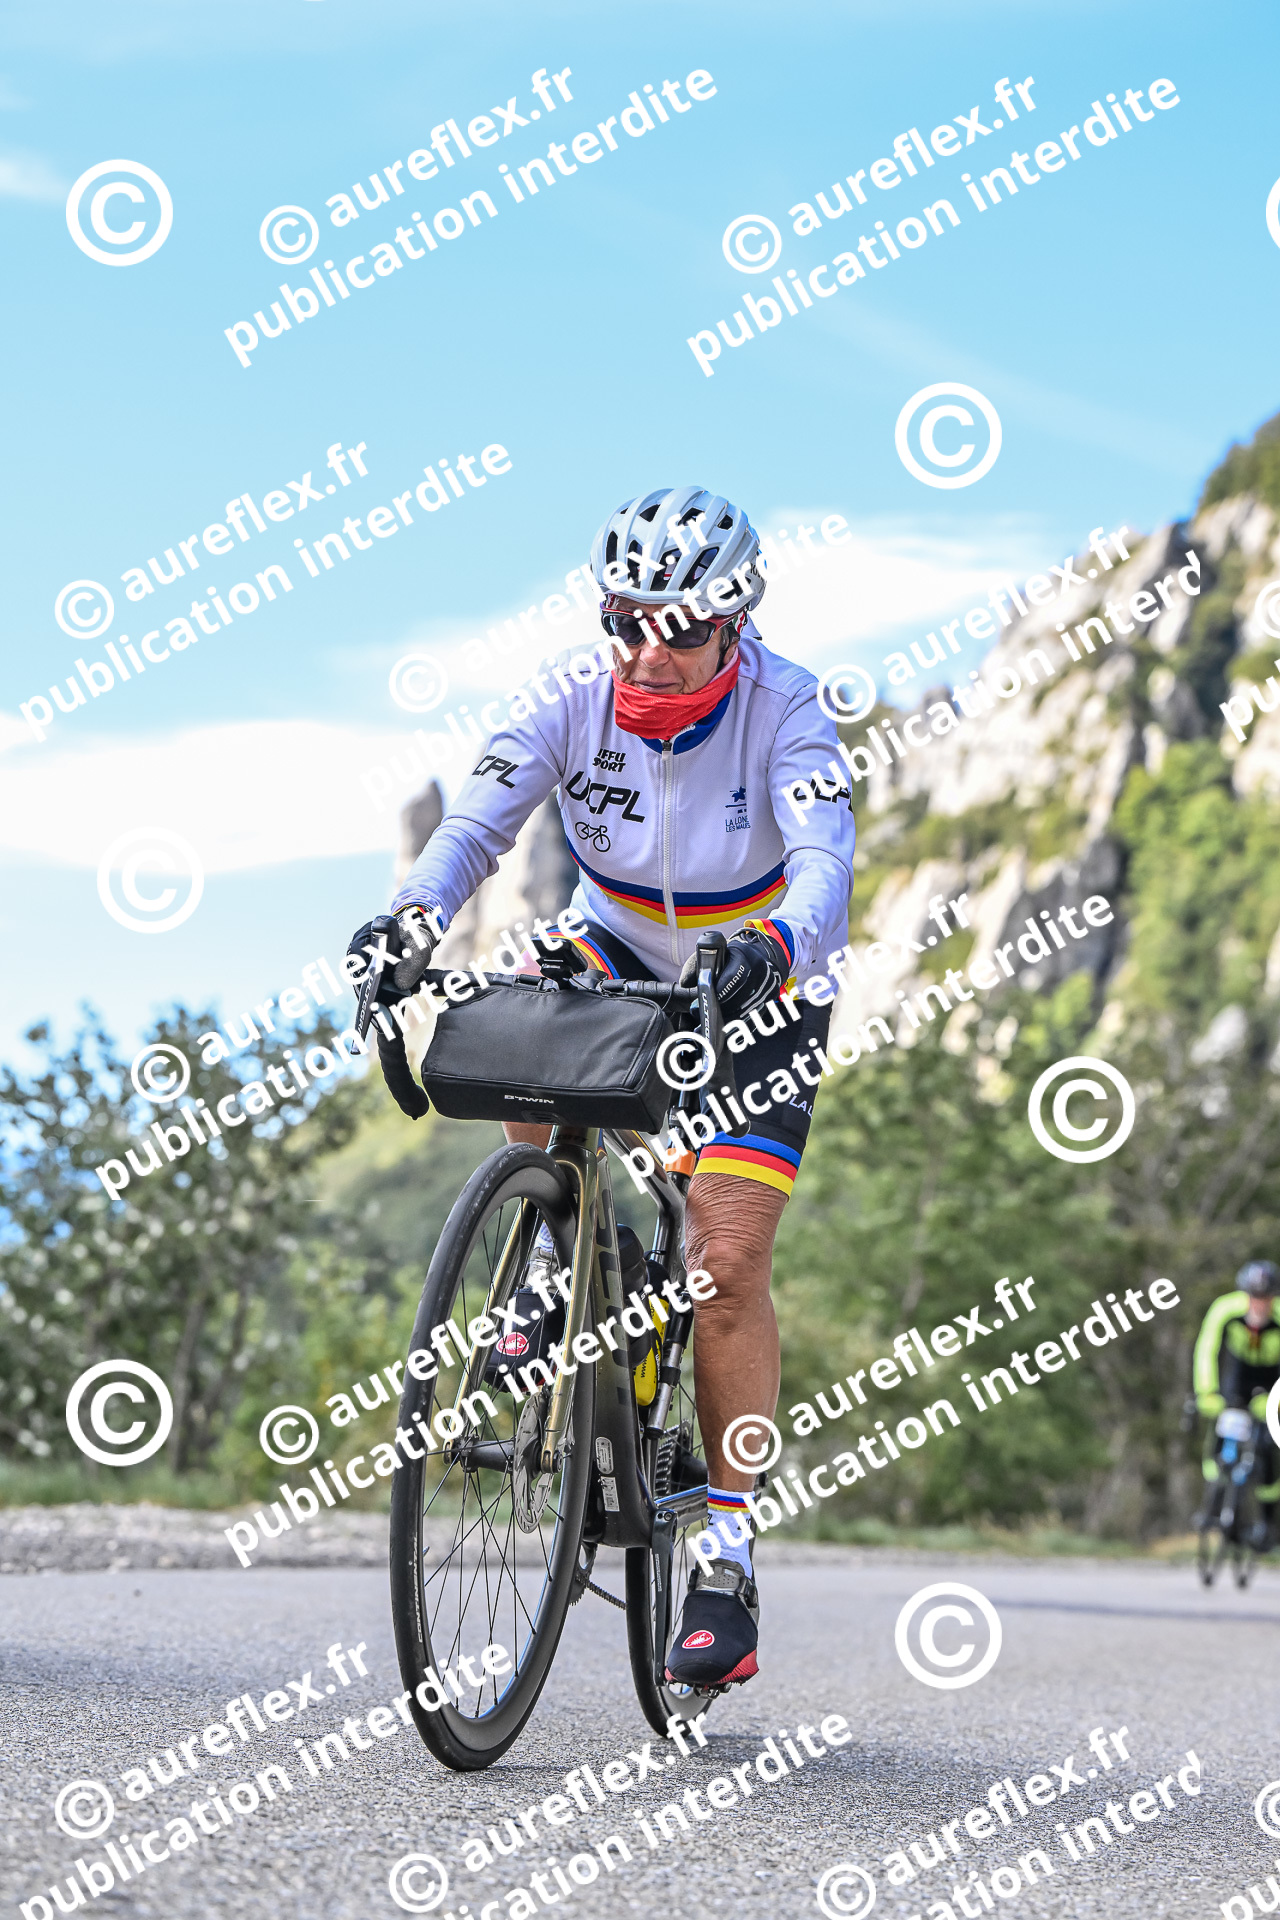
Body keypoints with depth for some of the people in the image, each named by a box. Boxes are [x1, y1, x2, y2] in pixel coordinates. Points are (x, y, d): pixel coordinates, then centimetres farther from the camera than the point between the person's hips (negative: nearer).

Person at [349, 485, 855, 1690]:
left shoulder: (782, 712, -25)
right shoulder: (575, 707, -18)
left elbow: (825, 858, -39)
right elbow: (474, 822, -30)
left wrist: (774, 946, -62)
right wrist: (411, 915, -52)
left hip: (757, 992, -3)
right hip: (622, 954, 3)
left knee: (726, 1262, -14)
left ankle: (729, 1558, -2)